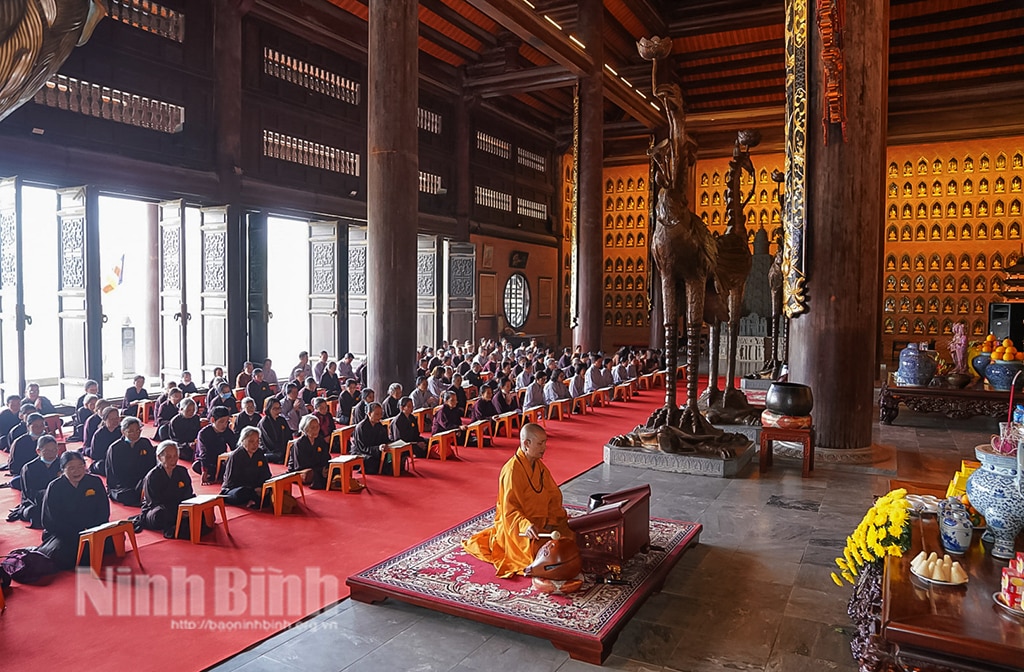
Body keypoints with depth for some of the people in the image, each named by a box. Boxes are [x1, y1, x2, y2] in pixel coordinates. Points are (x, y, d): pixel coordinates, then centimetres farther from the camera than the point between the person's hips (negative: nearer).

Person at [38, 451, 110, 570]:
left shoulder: (95, 482, 1)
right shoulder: (54, 488, -5)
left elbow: (103, 512, 3)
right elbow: (50, 522, -9)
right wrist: (78, 535, -20)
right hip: (61, 533, -2)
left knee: (111, 541, -25)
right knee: (60, 555, -32)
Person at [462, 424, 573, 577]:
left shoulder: (539, 465, 5)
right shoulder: (512, 470, -21)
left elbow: (554, 494, 4)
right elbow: (509, 510, -22)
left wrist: (551, 521, -12)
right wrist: (525, 525, -39)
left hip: (540, 520, 8)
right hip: (517, 524, -8)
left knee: (570, 537, -3)